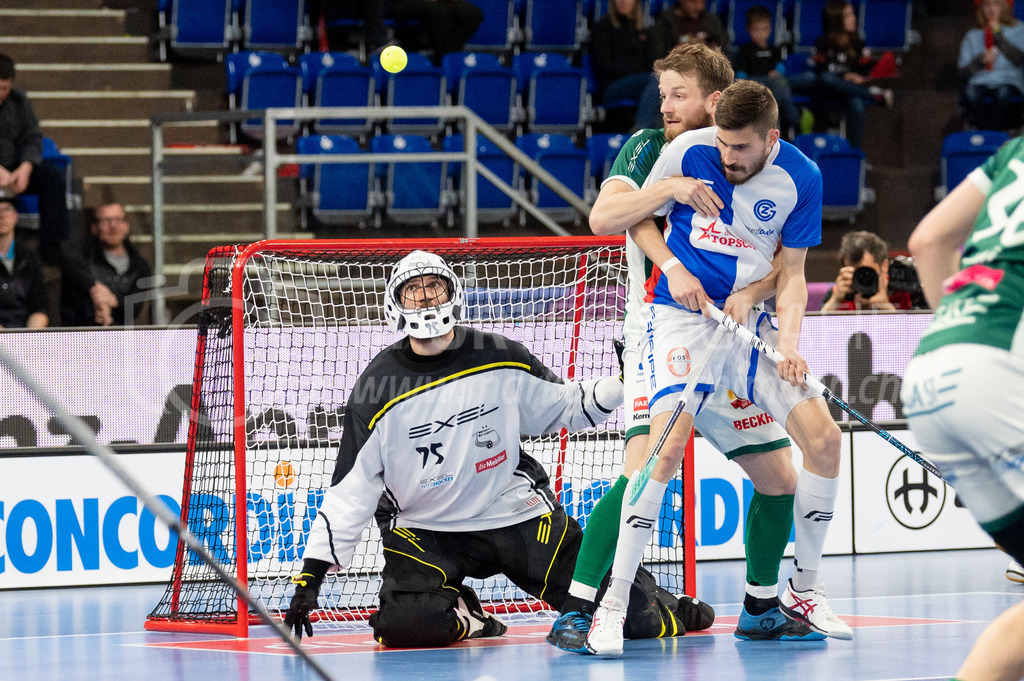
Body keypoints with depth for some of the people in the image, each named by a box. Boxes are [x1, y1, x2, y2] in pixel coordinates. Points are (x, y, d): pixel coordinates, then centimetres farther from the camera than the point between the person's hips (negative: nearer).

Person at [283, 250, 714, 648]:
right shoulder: (379, 389, -9)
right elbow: (348, 493, -9)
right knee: (404, 625, -29)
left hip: (514, 512, 1)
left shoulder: (500, 359, -4)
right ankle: (459, 613, 5)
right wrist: (311, 576, -14)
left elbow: (564, 409, 10)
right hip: (423, 529, -1)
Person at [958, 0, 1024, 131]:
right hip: (980, 83, 2)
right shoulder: (973, 35, 20)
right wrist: (981, 60, -7)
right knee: (971, 92, -36)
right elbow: (963, 73, 12)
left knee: (1003, 92, -39)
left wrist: (998, 36, -4)